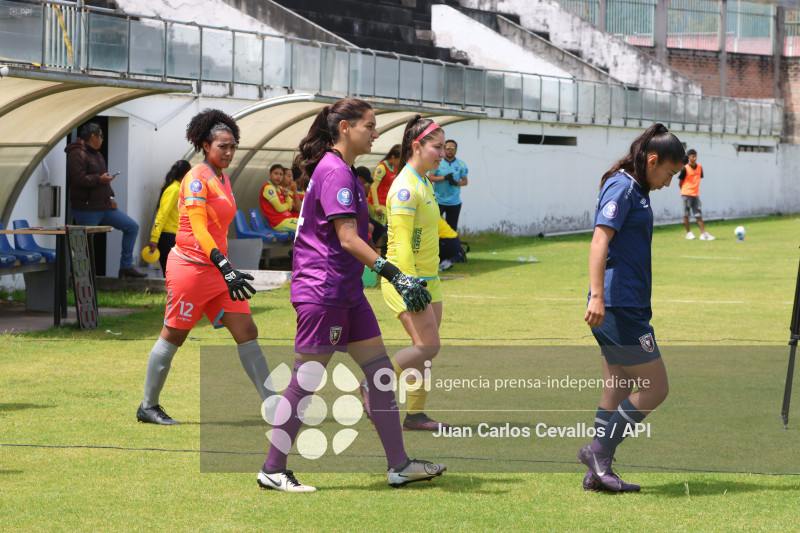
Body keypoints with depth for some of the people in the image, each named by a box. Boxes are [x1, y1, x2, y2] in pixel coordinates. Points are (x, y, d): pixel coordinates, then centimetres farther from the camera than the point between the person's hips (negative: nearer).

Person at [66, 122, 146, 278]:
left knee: (132, 227, 9)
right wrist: (99, 179, -17)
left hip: (104, 206, 10)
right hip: (86, 210, -10)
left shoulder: (97, 155, 19)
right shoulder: (77, 154, -14)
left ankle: (126, 267, 11)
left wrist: (110, 197, 10)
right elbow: (79, 179, -26)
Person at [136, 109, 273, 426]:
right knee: (173, 336, 1)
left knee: (247, 332, 0)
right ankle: (148, 406, 14)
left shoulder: (223, 179, 13)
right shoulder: (197, 179, -14)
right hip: (190, 266, -8)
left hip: (217, 267, 8)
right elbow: (198, 229, -24)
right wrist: (225, 267, -33)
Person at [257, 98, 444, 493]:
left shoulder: (338, 170, 16)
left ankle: (398, 465, 11)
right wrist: (393, 274, -27)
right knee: (306, 381, -4)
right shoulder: (335, 172, -16)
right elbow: (347, 238, -23)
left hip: (346, 291, 10)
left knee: (381, 372, 8)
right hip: (322, 291, -10)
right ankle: (273, 470, 3)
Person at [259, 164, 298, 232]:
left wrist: (286, 196, -2)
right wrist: (288, 204, 5)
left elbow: (290, 208, 15)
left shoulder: (279, 188, 17)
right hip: (279, 223, -10)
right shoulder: (268, 188, -11)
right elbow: (279, 208, -16)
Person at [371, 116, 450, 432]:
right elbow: (402, 245, -21)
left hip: (428, 279, 9)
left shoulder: (424, 184, 13)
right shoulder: (405, 188, -17)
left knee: (426, 350, 5)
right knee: (428, 345, -12)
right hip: (405, 278, -9)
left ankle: (415, 415, 10)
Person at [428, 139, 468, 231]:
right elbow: (430, 177, -4)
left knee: (452, 228, 5)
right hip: (438, 201, -2)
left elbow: (465, 182, 8)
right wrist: (444, 178, -18)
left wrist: (456, 183, -13)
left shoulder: (461, 164, 5)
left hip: (454, 202, 2)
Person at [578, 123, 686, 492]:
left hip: (625, 308, 10)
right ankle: (599, 450, -3)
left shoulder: (634, 190, 18)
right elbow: (600, 241, -22)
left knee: (617, 392, 10)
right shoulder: (622, 187, -12)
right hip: (619, 307, -10)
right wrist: (597, 296, -31)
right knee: (655, 388, -5)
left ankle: (599, 472, 11)